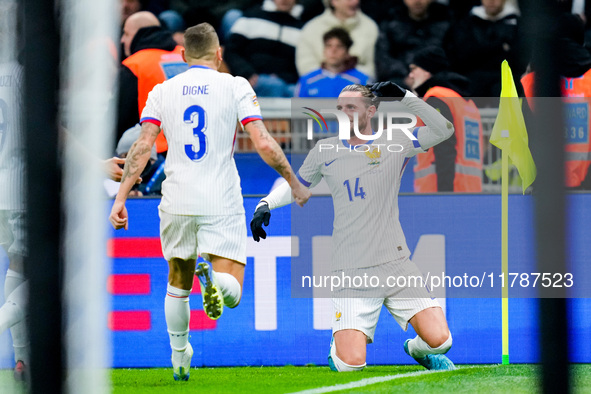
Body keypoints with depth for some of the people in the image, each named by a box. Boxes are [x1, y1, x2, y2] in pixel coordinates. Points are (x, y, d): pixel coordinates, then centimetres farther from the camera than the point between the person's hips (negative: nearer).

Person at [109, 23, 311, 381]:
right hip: (221, 203, -3)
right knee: (231, 294, -5)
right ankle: (214, 276, -38)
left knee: (178, 284, 23)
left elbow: (142, 146, -3)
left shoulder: (163, 92, 6)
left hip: (177, 203, 3)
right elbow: (264, 144, -6)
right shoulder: (235, 87, 0)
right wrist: (295, 184, 5)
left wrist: (121, 197, -3)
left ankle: (180, 359, 27)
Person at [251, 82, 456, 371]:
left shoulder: (395, 145, 5)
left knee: (439, 340, -14)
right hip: (349, 272, 0)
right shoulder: (325, 150, 8)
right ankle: (338, 345, 21)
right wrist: (266, 204, 5)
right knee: (351, 363, -16)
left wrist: (404, 97, -6)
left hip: (395, 264, 1)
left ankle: (418, 349, 23)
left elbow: (443, 130, 0)